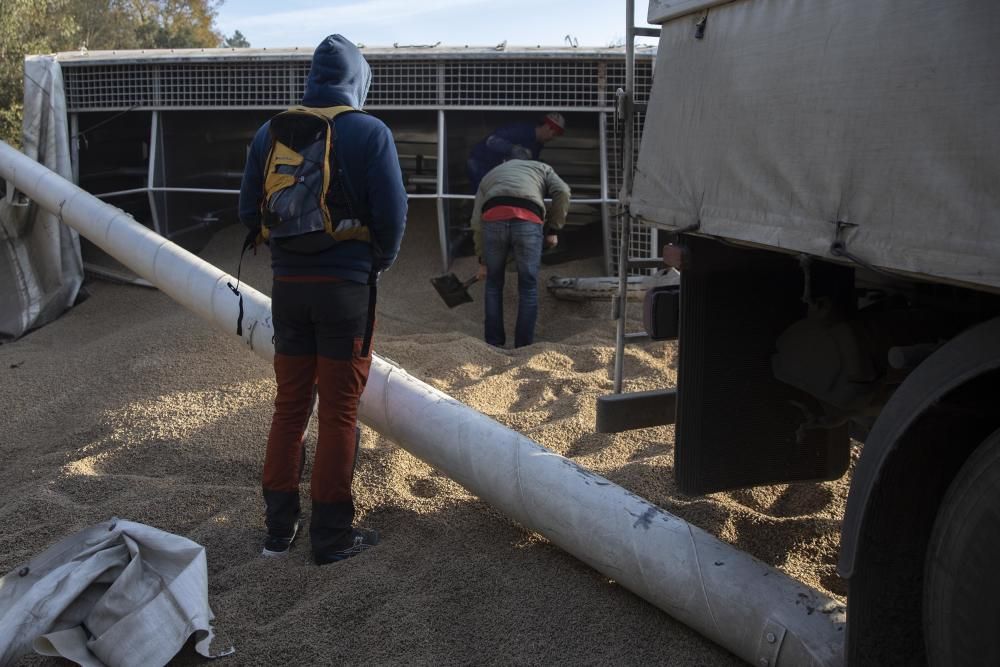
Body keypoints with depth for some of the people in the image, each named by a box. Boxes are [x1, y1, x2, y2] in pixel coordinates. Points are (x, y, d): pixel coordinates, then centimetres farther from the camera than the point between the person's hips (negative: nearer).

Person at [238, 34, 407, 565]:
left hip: (288, 283, 4)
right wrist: (380, 261, 6)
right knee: (338, 411, 4)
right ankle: (331, 535, 10)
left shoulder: (271, 133, 5)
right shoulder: (370, 133, -8)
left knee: (290, 405, 14)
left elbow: (249, 212, 7)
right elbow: (392, 213, -12)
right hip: (347, 284, -4)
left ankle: (279, 526, 20)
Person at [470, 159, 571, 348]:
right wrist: (552, 229, 14)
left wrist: (483, 261, 28)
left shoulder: (489, 177, 36)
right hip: (528, 222, -1)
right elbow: (562, 192, 11)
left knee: (493, 284, 19)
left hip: (494, 220, 1)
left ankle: (494, 345, 21)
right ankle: (523, 347, 14)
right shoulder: (542, 168, 34)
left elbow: (477, 222, 23)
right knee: (528, 287, 12)